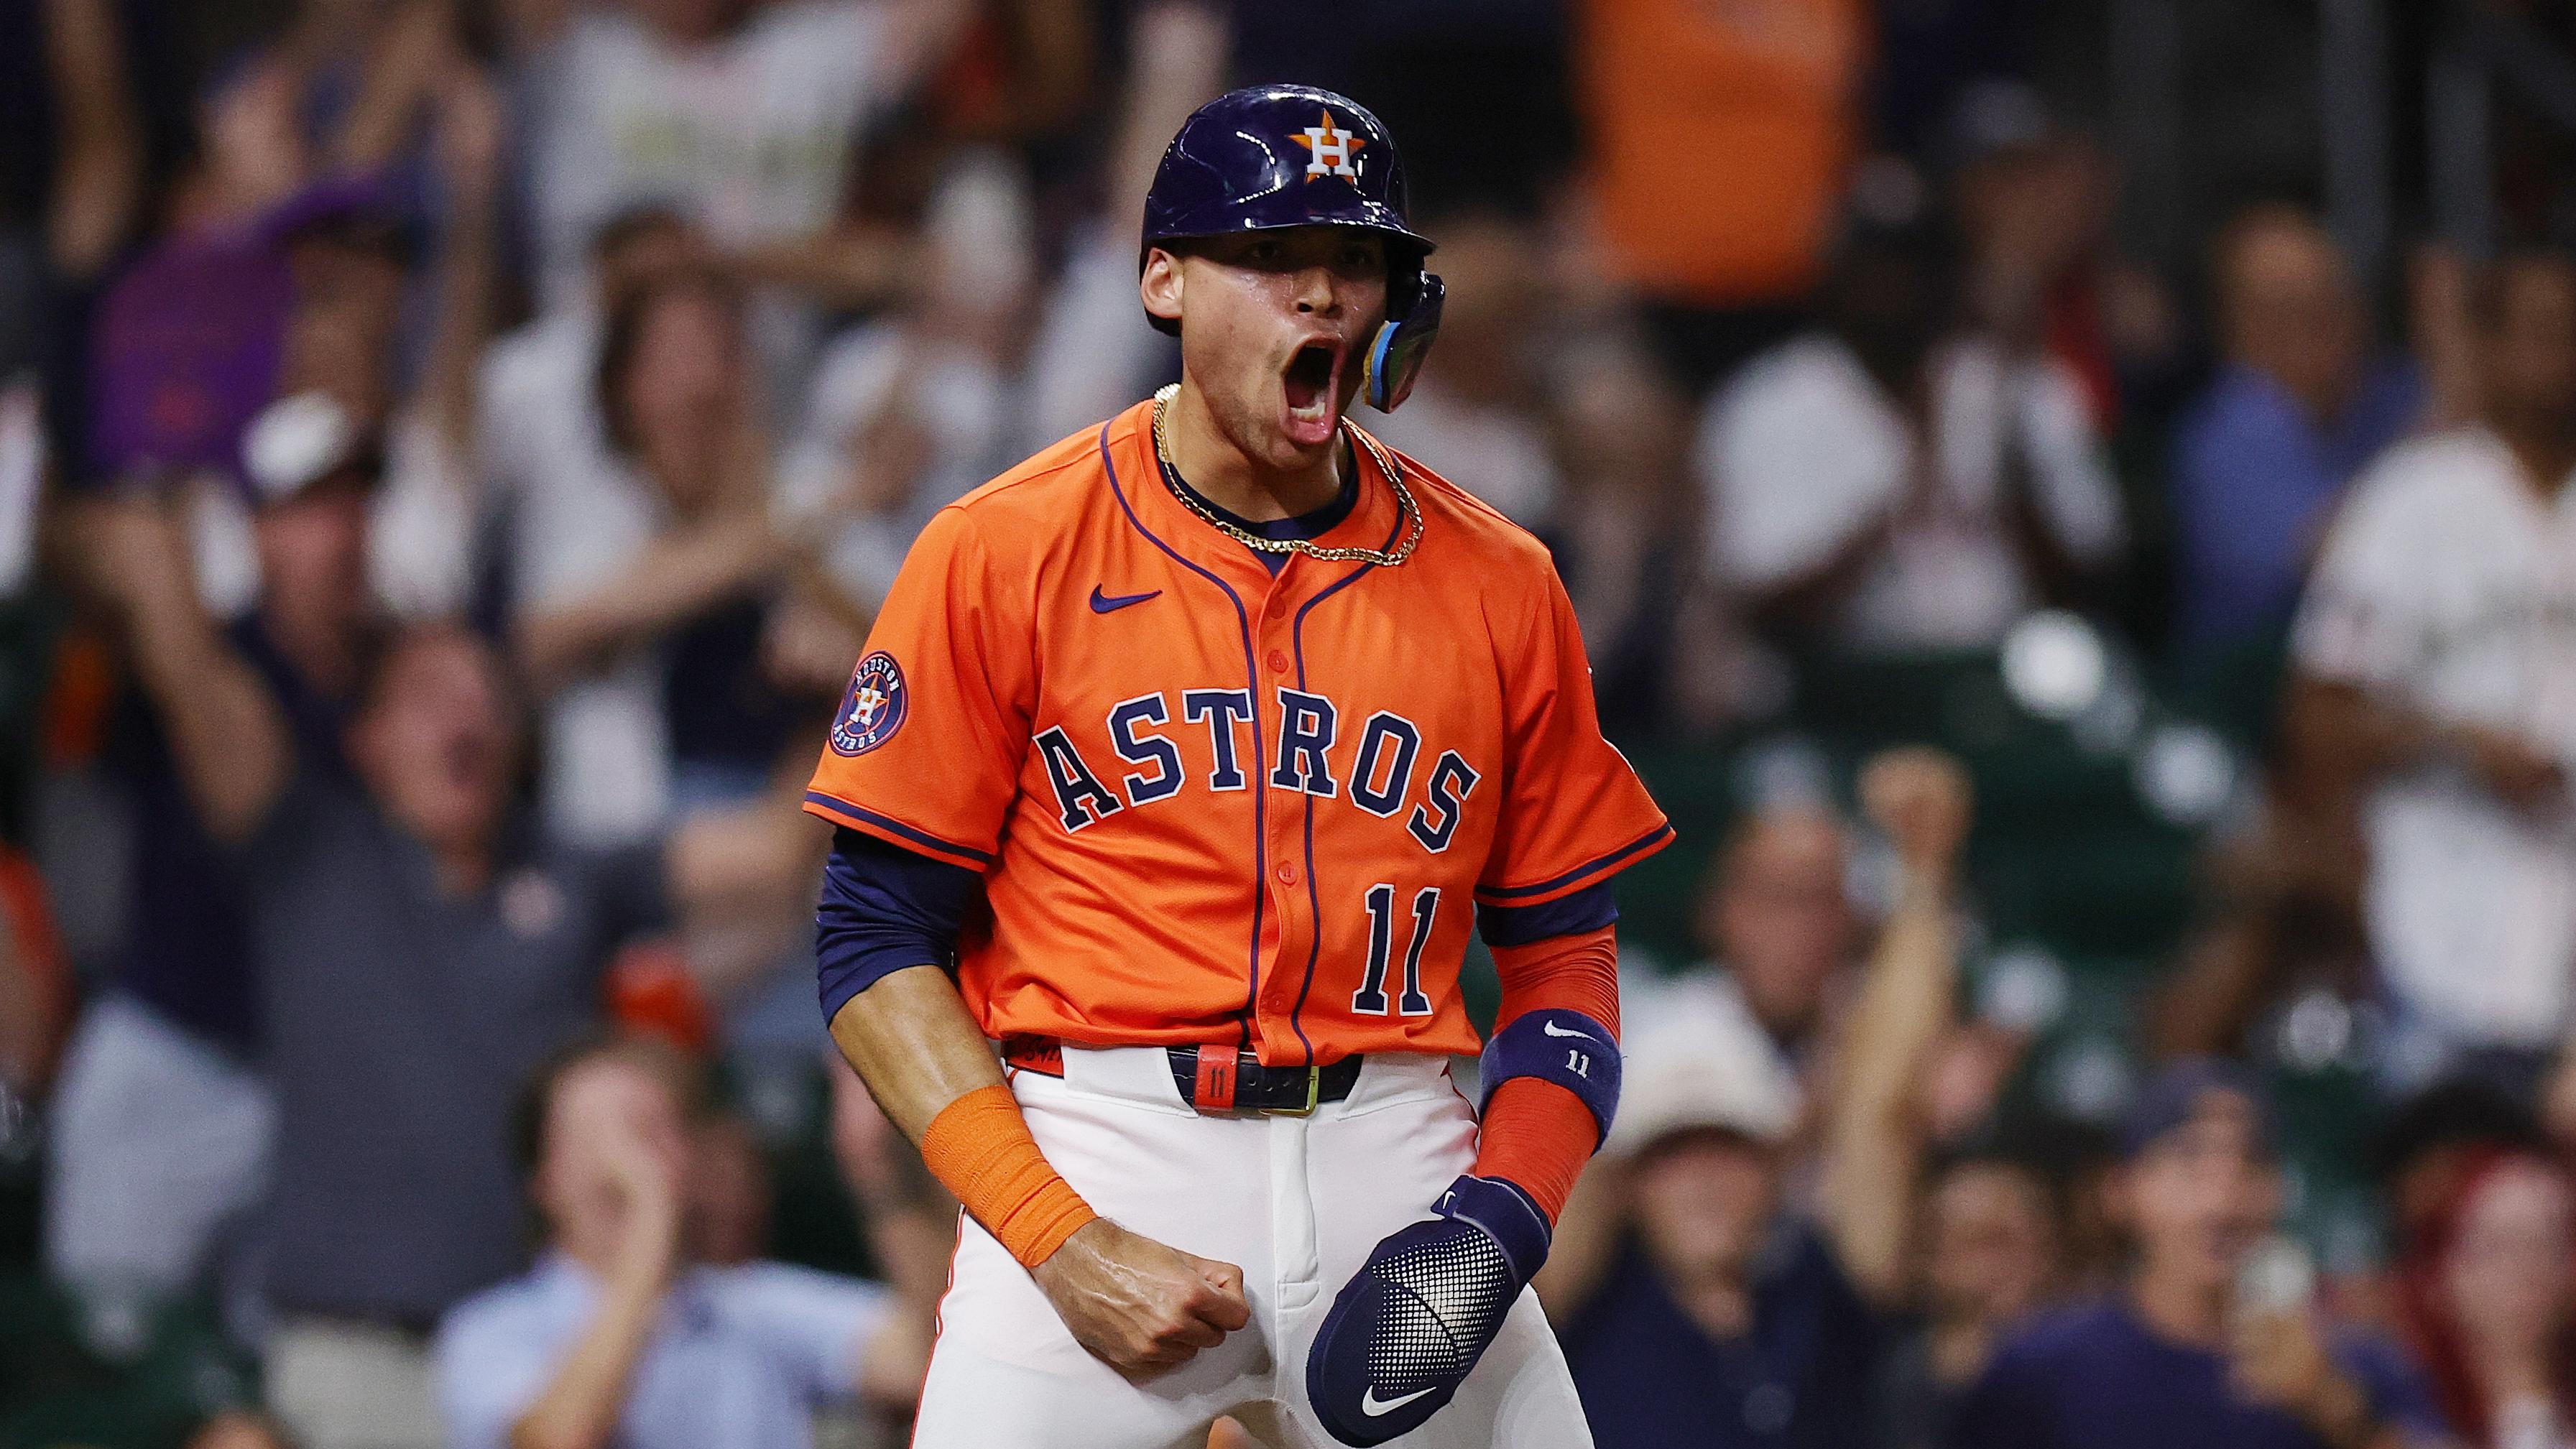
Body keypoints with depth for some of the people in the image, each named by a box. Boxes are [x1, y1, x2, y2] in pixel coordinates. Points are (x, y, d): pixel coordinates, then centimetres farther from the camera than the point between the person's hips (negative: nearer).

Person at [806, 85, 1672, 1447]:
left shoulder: (1496, 586, 9)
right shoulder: (1000, 554, 1)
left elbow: (1563, 948, 14)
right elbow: (876, 940, 0)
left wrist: (1504, 1214, -5)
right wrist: (1060, 1242, -11)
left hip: (1396, 1170, 2)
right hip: (1096, 1157, -2)